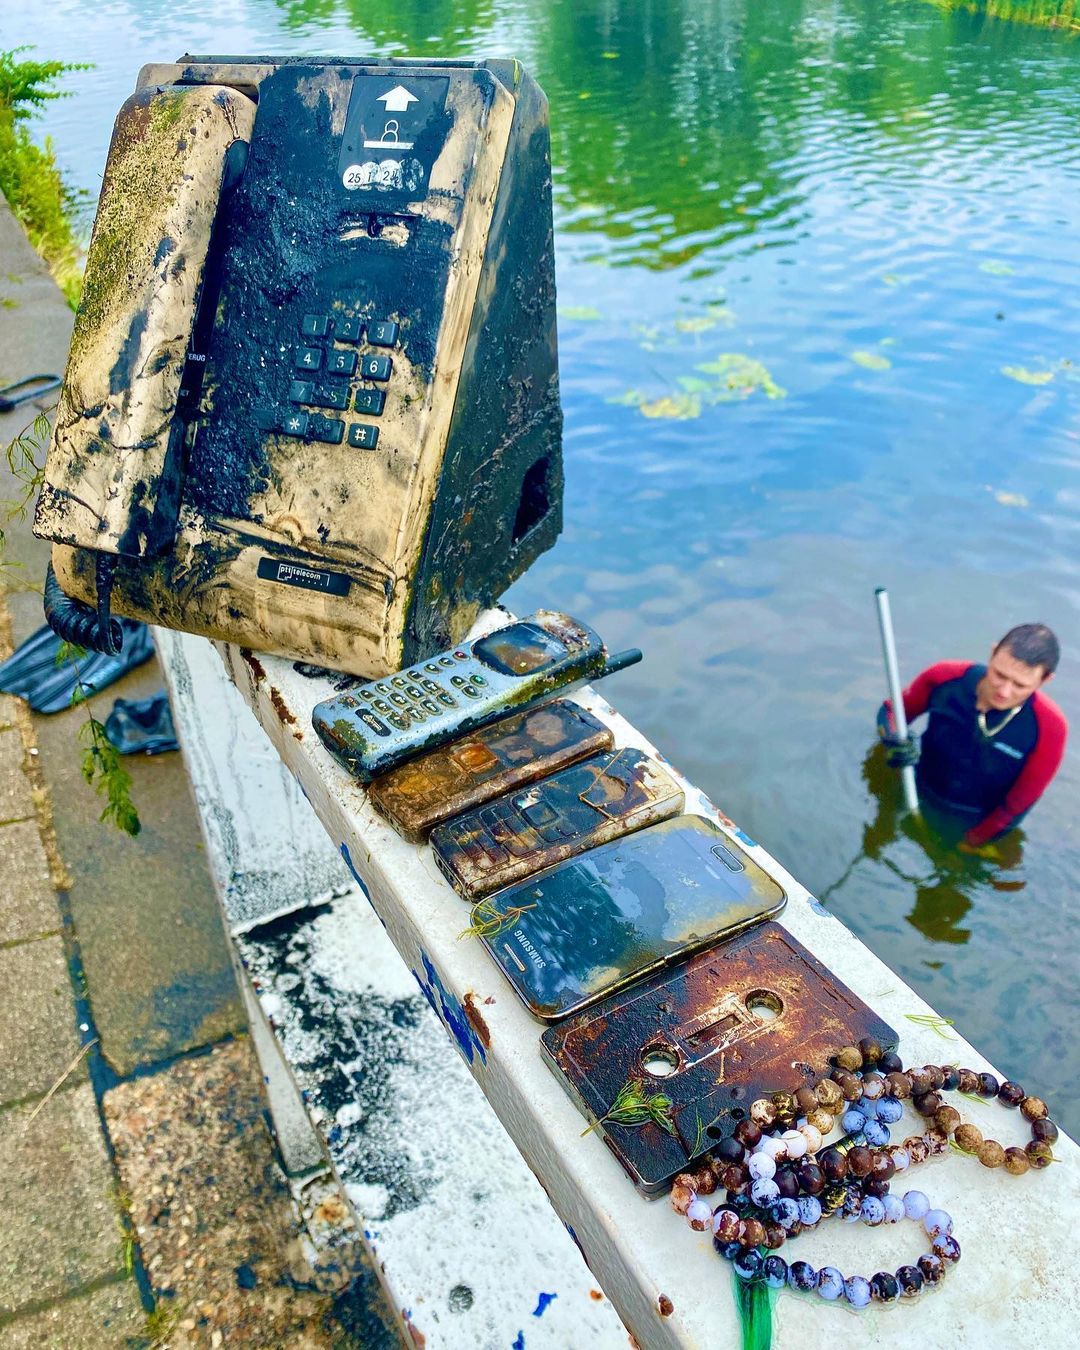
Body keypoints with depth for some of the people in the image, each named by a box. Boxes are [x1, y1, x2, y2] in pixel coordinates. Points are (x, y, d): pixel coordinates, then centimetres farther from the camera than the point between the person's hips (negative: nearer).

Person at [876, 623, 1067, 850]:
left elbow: (1018, 804, -19)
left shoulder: (1048, 726, -33)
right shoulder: (945, 678, -28)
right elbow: (891, 710, -8)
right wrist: (893, 741, -30)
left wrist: (970, 843, -9)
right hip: (922, 798, 1)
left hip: (983, 821, -1)